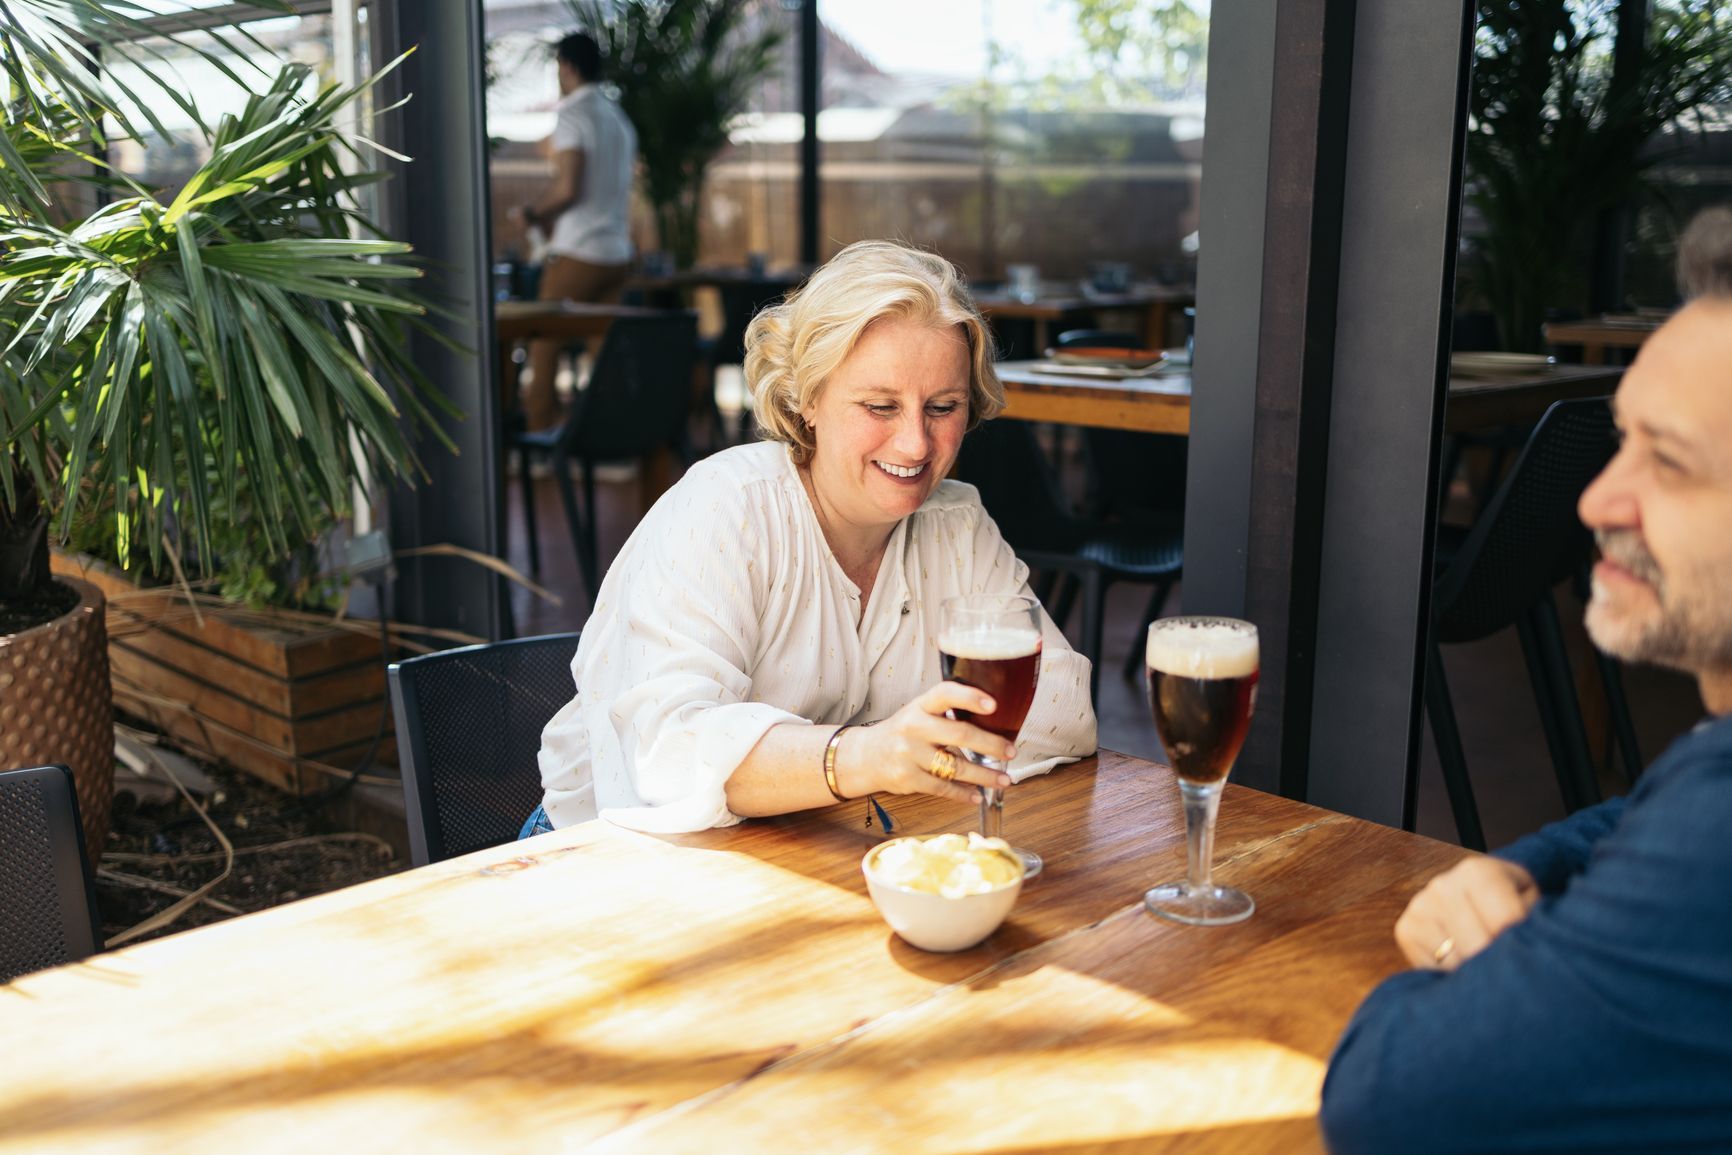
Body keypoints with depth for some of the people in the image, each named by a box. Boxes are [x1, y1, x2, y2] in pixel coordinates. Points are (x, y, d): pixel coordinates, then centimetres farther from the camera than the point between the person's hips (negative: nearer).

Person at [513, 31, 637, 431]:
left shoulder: (572, 116, -10)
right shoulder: (619, 118, 14)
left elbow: (567, 188, -19)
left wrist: (533, 213, -1)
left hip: (577, 253, -7)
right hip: (618, 253, 7)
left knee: (544, 350, 0)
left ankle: (539, 431, 2)